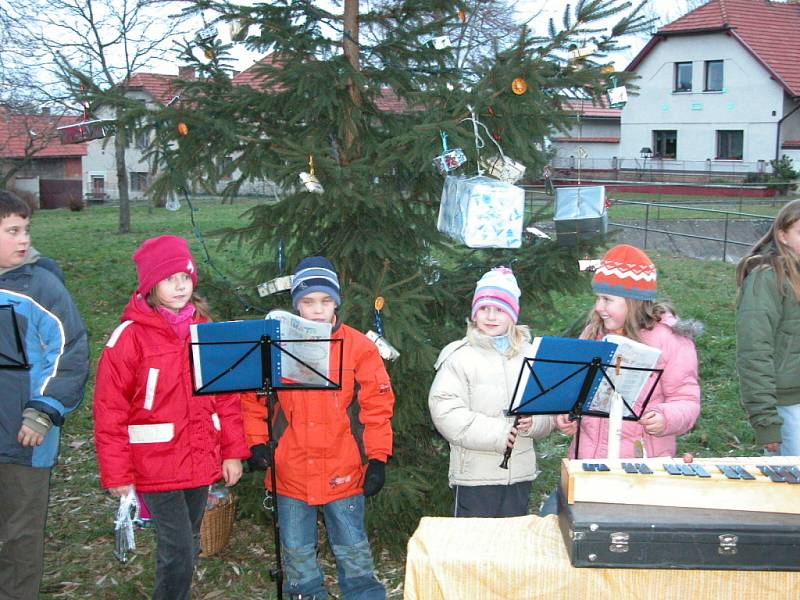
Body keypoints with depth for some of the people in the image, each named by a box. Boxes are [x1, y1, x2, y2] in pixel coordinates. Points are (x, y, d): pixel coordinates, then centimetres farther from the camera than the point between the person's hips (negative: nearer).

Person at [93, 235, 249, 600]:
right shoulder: (130, 336, -11)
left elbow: (227, 394, 8)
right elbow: (110, 410, -10)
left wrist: (233, 451, 5)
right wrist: (117, 475, -9)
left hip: (202, 461, 5)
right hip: (156, 466, -5)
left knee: (189, 545, 17)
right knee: (178, 549, -6)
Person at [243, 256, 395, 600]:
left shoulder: (359, 347, -5)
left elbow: (377, 407, -3)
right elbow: (253, 398, 8)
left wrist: (378, 459, -5)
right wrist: (257, 443, 0)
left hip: (344, 473, -2)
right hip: (290, 472, 2)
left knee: (353, 552, 10)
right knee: (296, 553, 15)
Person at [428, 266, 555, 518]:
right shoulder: (460, 356, -6)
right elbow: (446, 412, -14)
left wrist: (534, 422, -12)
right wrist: (496, 434, -17)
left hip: (520, 474, 4)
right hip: (475, 476, -4)